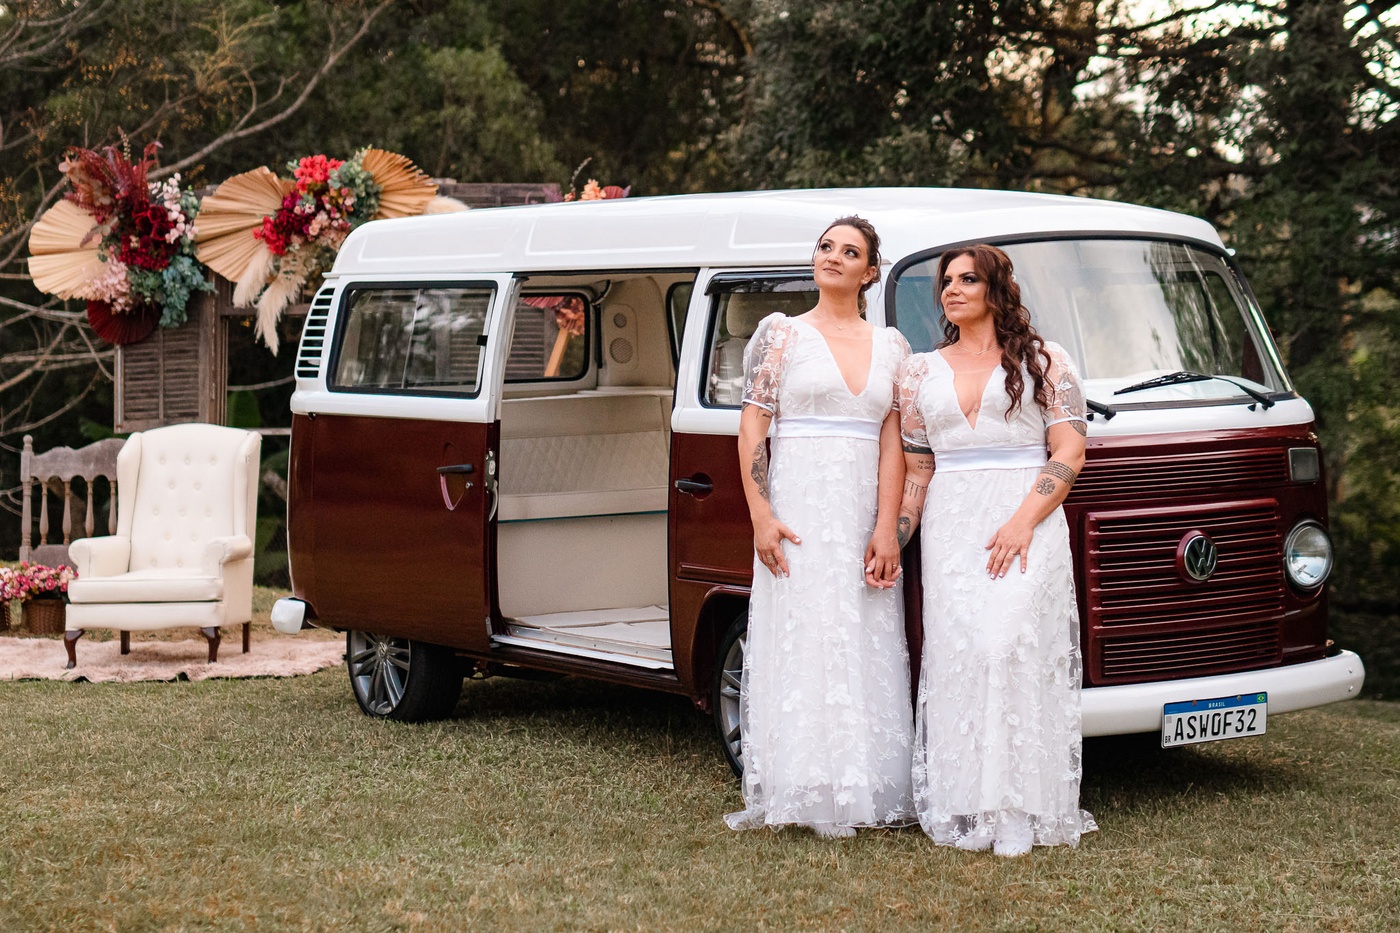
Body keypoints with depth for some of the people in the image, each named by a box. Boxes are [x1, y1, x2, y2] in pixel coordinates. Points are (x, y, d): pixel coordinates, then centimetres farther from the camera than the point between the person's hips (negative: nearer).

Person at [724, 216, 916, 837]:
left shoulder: (890, 345, 12)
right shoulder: (781, 333, 4)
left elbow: (892, 442, 5)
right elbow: (752, 427, -1)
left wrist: (886, 528, -5)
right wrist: (761, 516, -12)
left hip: (867, 512, 3)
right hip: (800, 506, -3)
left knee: (870, 652, 3)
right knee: (800, 648, -4)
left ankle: (867, 790, 8)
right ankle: (800, 792, -2)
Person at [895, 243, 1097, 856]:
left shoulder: (1044, 363, 8)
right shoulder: (922, 373, 18)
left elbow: (1070, 451, 0)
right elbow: (916, 469, 17)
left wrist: (1023, 522, -12)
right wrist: (890, 541, 4)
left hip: (1029, 526, -3)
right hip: (950, 529, 3)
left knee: (1013, 645, -17)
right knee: (957, 654, -8)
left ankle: (1020, 810, -13)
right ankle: (964, 807, -4)